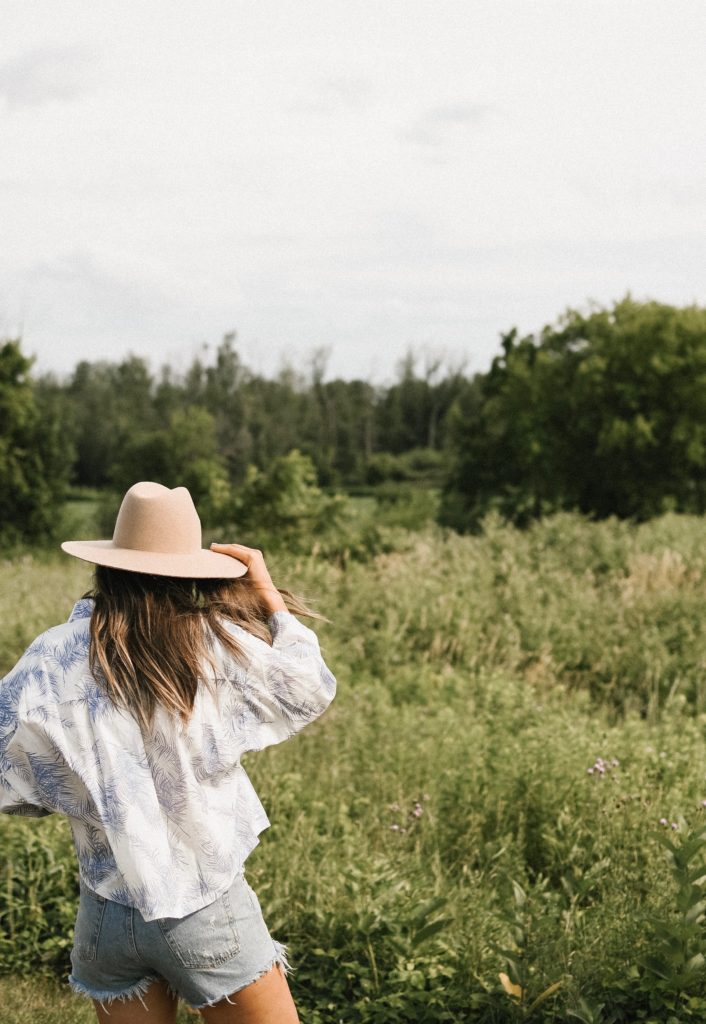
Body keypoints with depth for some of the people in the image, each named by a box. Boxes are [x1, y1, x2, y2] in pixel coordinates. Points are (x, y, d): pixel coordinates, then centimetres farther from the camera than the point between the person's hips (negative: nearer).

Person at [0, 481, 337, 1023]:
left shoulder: (51, 661, -8)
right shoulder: (221, 646, -12)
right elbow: (313, 690, 2)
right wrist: (269, 591, 8)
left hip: (109, 913, 3)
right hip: (209, 915, -3)